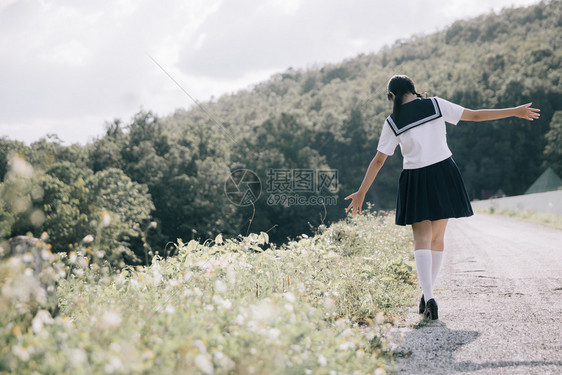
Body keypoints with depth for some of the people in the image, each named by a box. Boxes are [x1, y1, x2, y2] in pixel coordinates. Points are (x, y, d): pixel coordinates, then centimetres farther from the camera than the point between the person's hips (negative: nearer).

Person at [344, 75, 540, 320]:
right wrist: (515, 112, 8)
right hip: (443, 174, 2)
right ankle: (427, 293, 20)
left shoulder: (393, 122, -1)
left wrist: (361, 193, 6)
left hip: (416, 181, -1)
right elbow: (475, 115, 0)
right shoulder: (435, 104, 0)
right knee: (437, 237, 14)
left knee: (422, 238, -3)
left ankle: (429, 298, -21)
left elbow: (378, 160, -1)